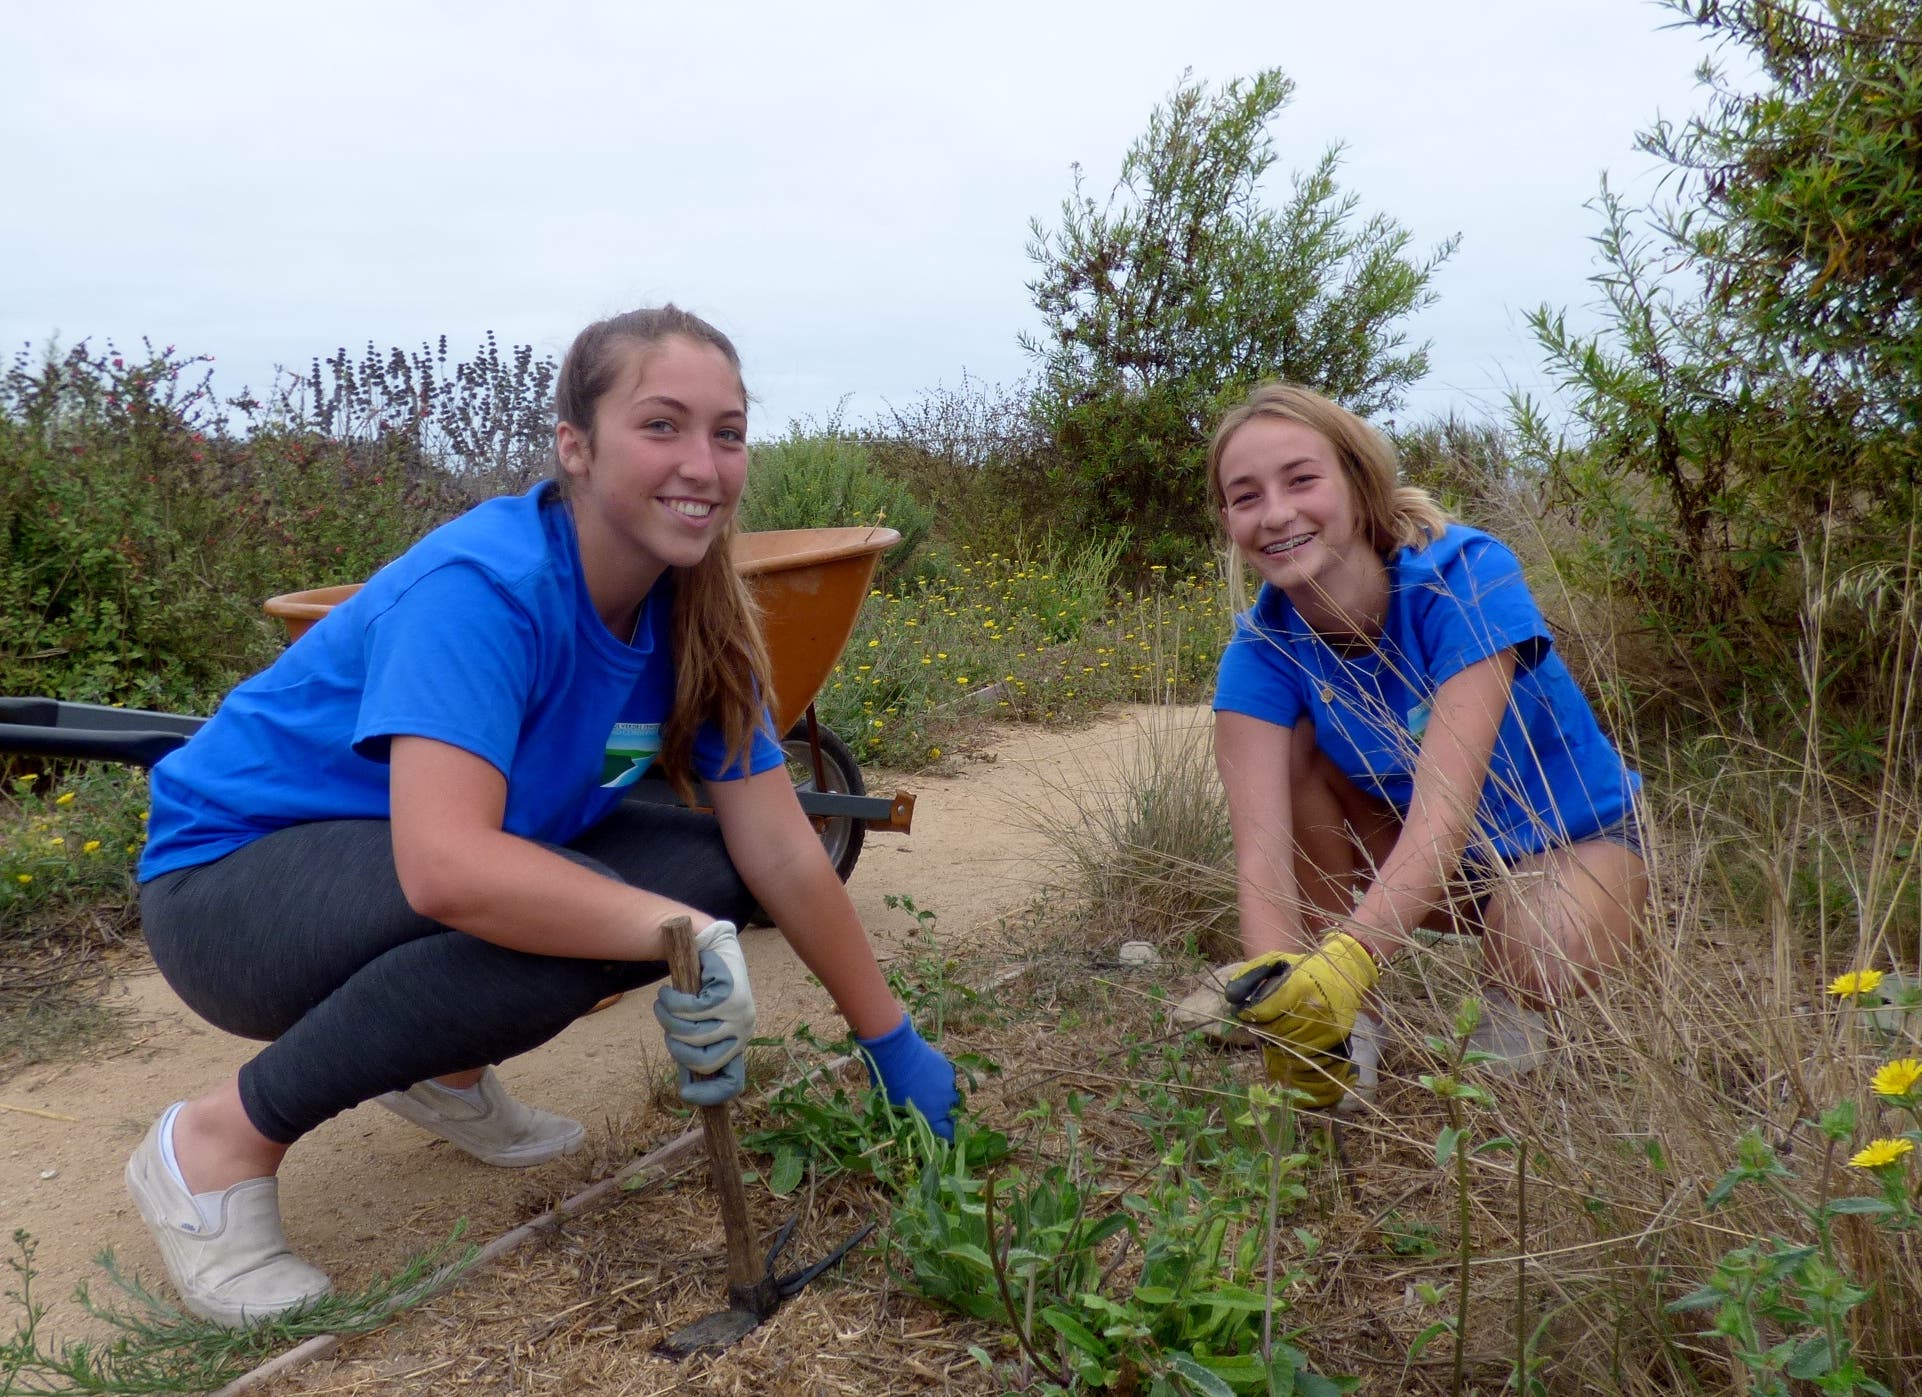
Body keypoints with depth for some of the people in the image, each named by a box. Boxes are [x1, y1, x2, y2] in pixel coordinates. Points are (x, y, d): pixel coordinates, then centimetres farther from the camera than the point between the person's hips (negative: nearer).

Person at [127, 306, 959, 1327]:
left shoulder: (694, 615, -9)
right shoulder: (483, 588, -30)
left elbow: (781, 855, -7)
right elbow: (447, 867, -43)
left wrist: (892, 1043, -7)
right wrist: (684, 937, -42)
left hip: (400, 869, 7)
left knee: (715, 870, -8)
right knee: (557, 930, -33)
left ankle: (440, 1062, 12)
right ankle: (220, 1143, -10)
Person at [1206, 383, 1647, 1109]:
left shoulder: (1466, 576, -29)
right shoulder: (1262, 651, -19)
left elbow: (1446, 805, -40)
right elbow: (1262, 850, -31)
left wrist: (1347, 961, -54)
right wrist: (1276, 977, -51)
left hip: (1575, 842, -3)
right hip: (1426, 865, 4)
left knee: (1541, 947, -37)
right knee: (1292, 749, -21)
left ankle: (1510, 1007, 1)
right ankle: (1350, 1027, -9)